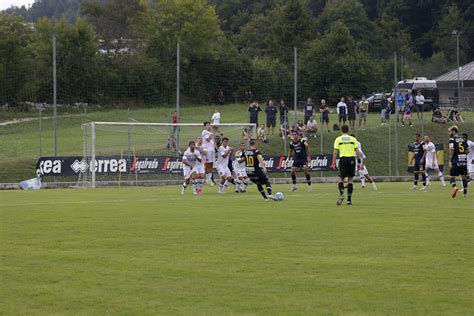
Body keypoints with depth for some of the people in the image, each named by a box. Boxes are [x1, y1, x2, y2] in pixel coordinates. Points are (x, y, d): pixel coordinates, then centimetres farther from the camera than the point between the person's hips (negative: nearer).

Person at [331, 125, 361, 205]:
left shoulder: (338, 139, 4)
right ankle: (349, 199, 7)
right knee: (350, 179, 8)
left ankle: (341, 194, -21)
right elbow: (357, 151, 5)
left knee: (341, 179, 5)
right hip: (352, 159, 1)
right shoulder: (353, 139, 8)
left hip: (343, 159, -1)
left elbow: (335, 152, -3)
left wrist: (333, 163, -1)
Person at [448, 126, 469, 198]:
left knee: (452, 176, 2)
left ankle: (455, 187, -26)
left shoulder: (452, 140, -6)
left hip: (456, 161, -5)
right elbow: (468, 150, 11)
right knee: (464, 176, 13)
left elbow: (451, 151, -14)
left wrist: (450, 161, -15)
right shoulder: (463, 139, 11)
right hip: (464, 160, 5)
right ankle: (465, 193, 11)